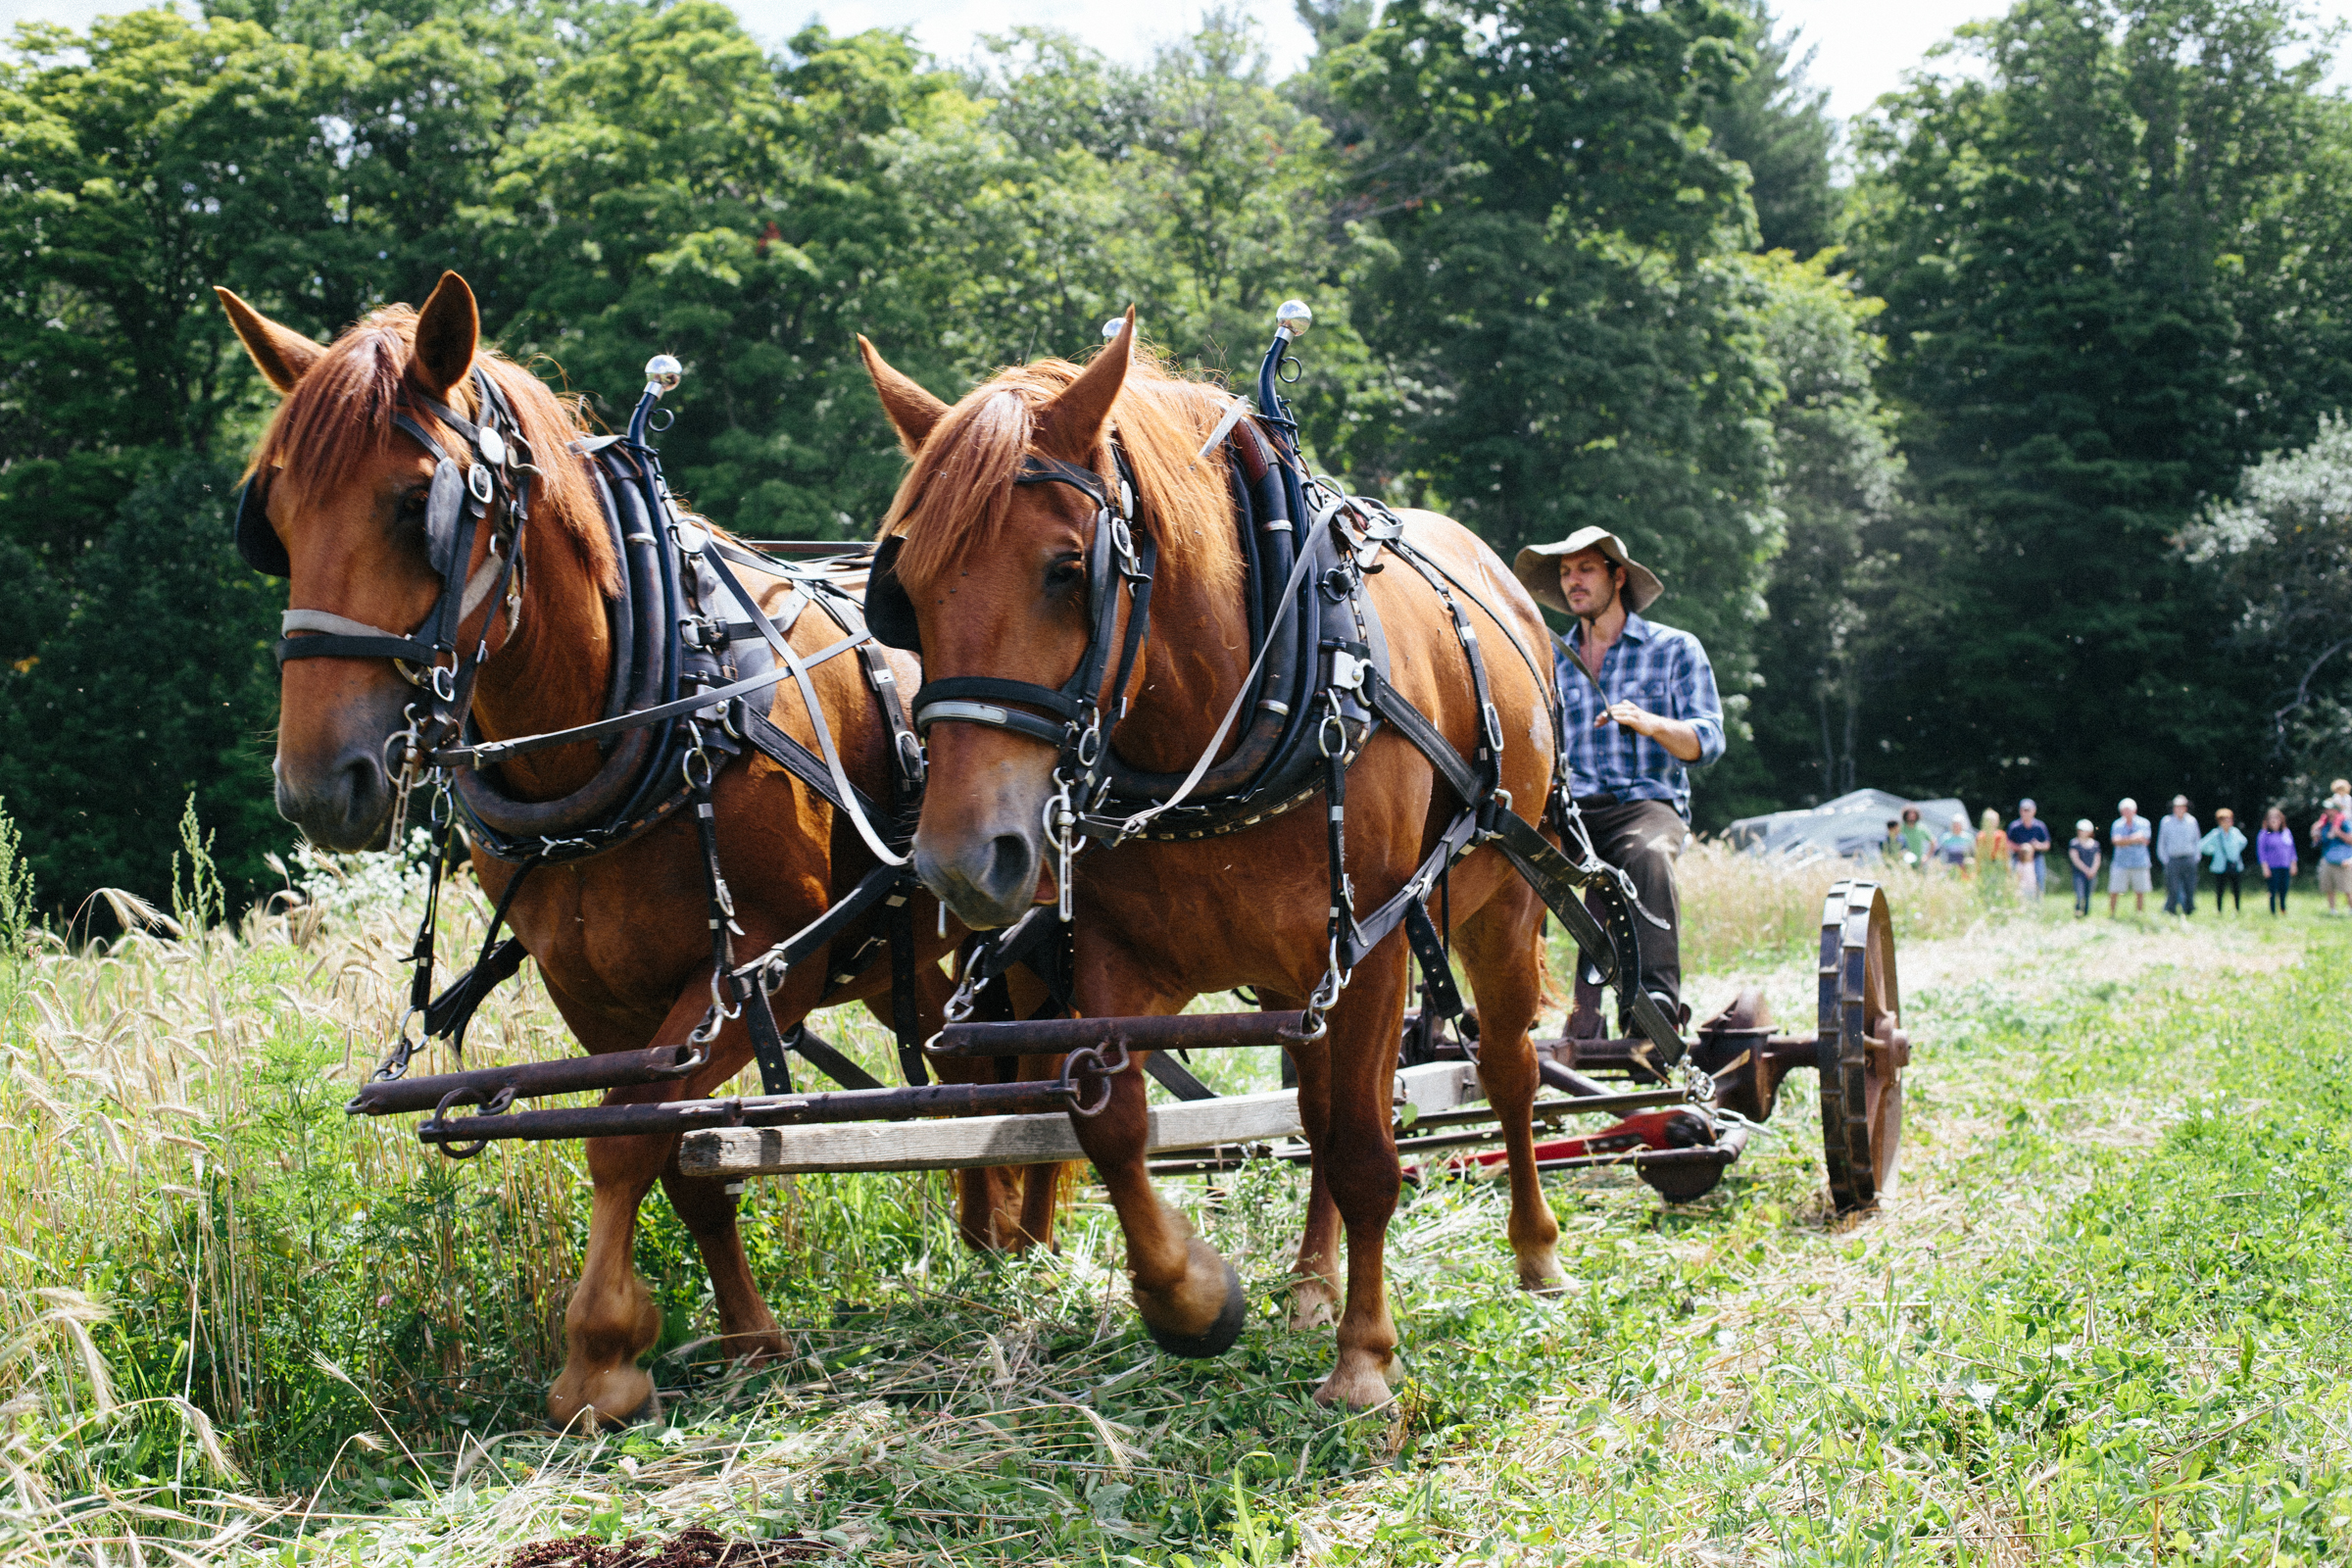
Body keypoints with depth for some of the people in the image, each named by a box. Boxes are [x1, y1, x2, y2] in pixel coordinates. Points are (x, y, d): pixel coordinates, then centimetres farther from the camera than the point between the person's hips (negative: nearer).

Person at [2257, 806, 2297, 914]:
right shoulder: (2264, 835, -1)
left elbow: (2292, 850, 17)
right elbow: (2261, 851, -3)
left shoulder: (2287, 832, 11)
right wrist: (2265, 868, -9)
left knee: (2284, 891, 4)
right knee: (2273, 891, -3)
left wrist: (2293, 865, 13)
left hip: (2285, 868, 4)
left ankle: (2283, 910, 15)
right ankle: (2273, 912, 4)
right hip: (2272, 868, -4)